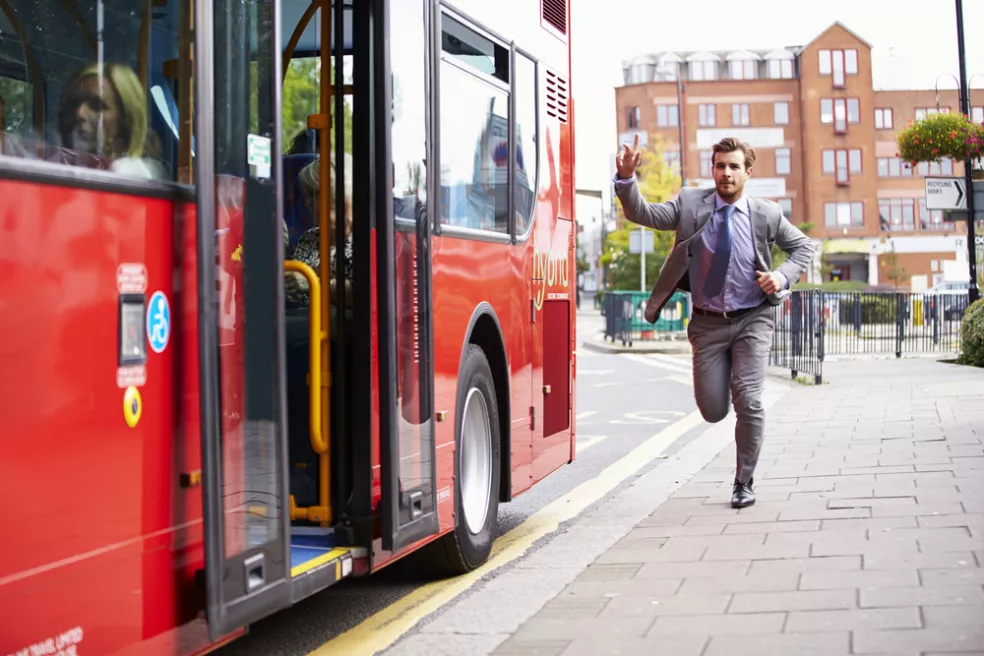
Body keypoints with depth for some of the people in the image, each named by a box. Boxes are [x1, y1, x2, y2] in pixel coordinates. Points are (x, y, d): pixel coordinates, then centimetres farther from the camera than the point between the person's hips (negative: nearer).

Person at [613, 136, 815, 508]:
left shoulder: (767, 215, -4)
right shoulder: (690, 204, -3)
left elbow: (803, 247, 10)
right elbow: (642, 214, -11)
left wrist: (784, 276, -10)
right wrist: (626, 178, -30)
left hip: (752, 321, -1)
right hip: (708, 323, 1)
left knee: (748, 400, -14)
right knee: (713, 411, 2)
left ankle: (744, 482, 6)